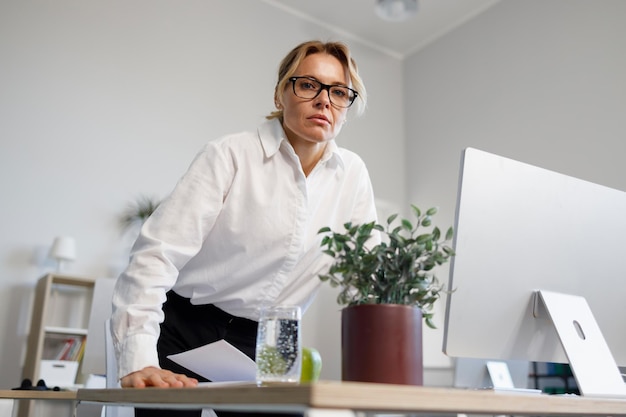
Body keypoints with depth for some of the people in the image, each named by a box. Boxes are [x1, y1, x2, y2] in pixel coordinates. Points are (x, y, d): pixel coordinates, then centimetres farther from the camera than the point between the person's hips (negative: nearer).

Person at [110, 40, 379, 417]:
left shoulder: (353, 175, 1)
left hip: (261, 347, 4)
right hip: (182, 329, -3)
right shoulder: (230, 156, -11)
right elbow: (158, 252, -18)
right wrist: (138, 360, -27)